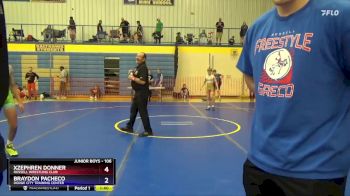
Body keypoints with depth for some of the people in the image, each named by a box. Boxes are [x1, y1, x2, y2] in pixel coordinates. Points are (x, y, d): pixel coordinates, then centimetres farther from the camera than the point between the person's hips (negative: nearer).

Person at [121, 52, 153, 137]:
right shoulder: (138, 67, 14)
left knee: (143, 112, -5)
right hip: (137, 92, 10)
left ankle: (148, 131, 3)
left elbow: (142, 81, -26)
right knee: (133, 110, 18)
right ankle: (129, 127, 31)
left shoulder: (143, 68, -18)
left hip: (142, 93, -10)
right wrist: (131, 75, 4)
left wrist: (133, 78, -17)